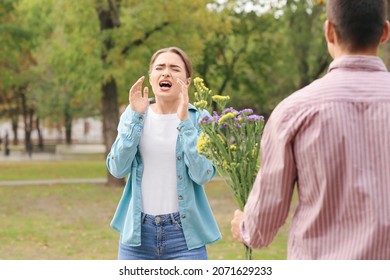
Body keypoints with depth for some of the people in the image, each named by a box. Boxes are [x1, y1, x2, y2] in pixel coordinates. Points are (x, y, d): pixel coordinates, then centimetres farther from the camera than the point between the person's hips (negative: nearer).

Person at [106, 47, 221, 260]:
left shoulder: (199, 119, -2)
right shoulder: (134, 115, 5)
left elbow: (203, 174, -15)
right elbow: (118, 169, -6)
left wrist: (184, 121, -20)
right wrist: (135, 116, -11)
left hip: (185, 233, -2)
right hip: (137, 230, 2)